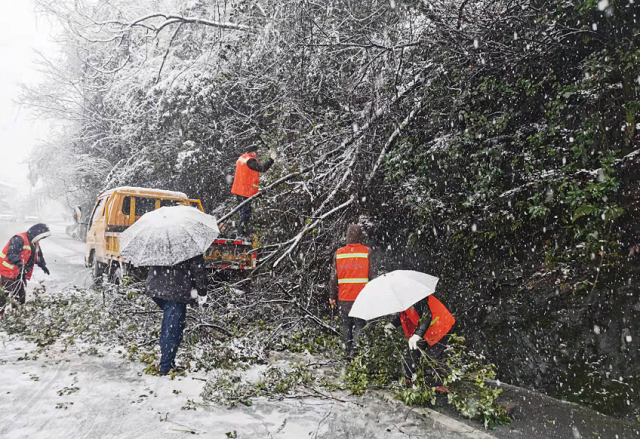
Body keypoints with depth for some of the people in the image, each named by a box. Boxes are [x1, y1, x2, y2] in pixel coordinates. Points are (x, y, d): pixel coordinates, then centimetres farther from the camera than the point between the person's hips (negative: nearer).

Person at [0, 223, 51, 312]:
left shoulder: (35, 244, 11)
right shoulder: (19, 239, -21)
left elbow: (38, 256, 27)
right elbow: (11, 254, -31)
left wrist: (42, 265, 30)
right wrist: (18, 263, -44)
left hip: (21, 273, 9)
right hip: (8, 271, -9)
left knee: (21, 295, 15)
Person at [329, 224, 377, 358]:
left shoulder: (339, 253, 2)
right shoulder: (367, 252, -4)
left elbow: (334, 277, 4)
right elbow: (373, 275, -5)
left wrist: (332, 296, 12)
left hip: (344, 297, 2)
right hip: (361, 297, -2)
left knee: (346, 324, 15)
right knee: (359, 324, 4)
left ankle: (348, 352, 19)